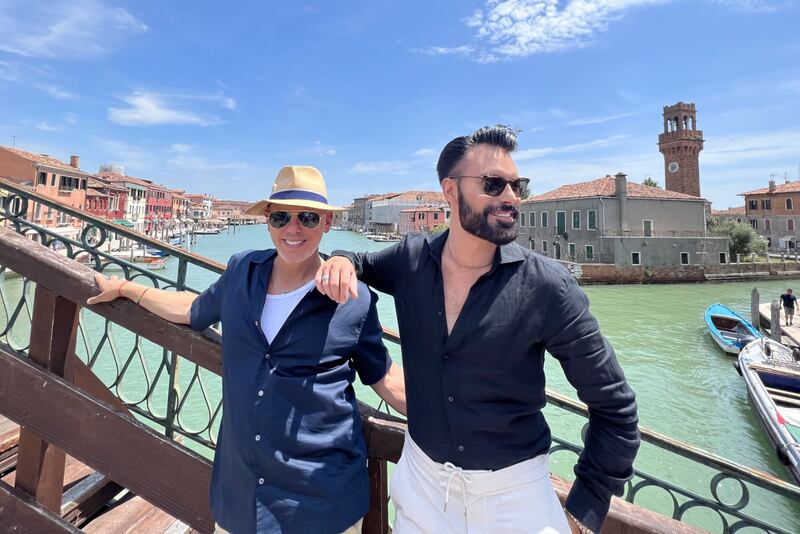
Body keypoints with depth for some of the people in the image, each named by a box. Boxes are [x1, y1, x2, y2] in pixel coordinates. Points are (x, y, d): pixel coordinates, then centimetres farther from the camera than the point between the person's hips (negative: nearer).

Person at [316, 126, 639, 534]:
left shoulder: (548, 286, -18)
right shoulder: (411, 259, -10)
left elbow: (614, 405, -8)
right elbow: (364, 264, 12)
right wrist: (342, 260, -11)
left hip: (514, 491, -2)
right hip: (421, 479, 3)